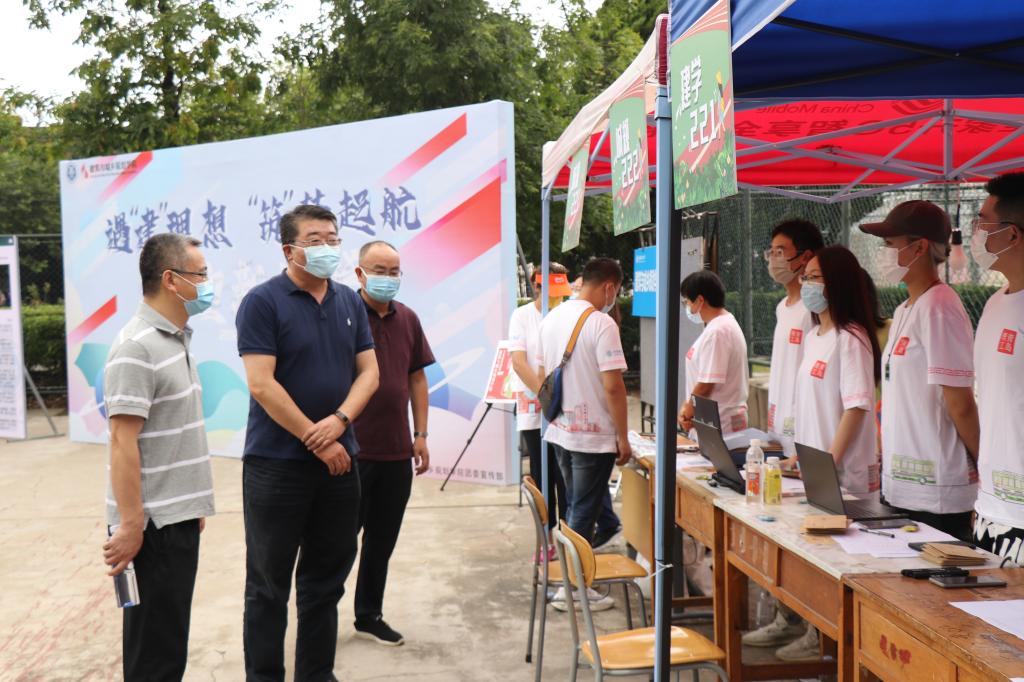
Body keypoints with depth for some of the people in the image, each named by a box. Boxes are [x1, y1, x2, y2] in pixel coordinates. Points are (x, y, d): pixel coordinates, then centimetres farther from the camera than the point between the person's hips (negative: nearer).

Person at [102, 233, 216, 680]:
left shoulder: (176, 339, 12)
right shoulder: (137, 348, -18)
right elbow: (122, 441, -21)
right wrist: (131, 525, -22)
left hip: (178, 515, 9)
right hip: (153, 524, -9)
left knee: (170, 636, 18)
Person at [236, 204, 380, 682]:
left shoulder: (350, 302, 9)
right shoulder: (262, 302, -8)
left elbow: (368, 371, 7)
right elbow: (261, 384, -15)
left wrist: (338, 421, -11)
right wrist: (316, 441, -14)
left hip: (339, 459, 5)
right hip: (277, 463, -5)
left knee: (326, 579, 14)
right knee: (269, 584, 6)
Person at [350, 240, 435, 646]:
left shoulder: (408, 320, 8)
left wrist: (420, 435, 9)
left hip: (397, 451, 6)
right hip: (352, 449, -5)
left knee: (382, 540, 15)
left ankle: (369, 616, 30)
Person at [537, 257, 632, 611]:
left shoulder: (552, 318, 7)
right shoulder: (602, 324, -17)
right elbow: (613, 386, -20)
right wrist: (623, 437, -12)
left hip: (560, 432, 8)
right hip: (593, 436, -8)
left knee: (575, 510, 20)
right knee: (583, 515, 3)